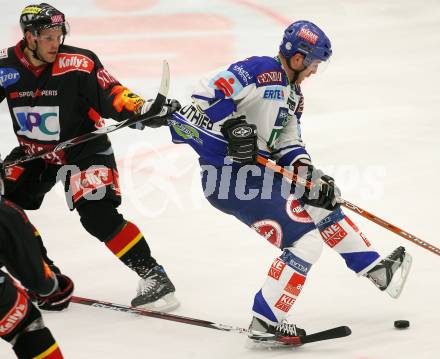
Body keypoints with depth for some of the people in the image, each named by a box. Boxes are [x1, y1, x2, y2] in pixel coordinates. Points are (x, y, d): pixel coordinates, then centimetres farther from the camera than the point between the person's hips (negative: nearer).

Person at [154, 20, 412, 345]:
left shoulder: (292, 94, 18)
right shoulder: (262, 71, -13)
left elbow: (289, 144, 16)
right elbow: (209, 92, -22)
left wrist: (310, 174, 0)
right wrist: (233, 127, -30)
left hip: (258, 171, 11)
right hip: (227, 175, -11)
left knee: (321, 203, 20)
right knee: (306, 240, -13)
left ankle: (376, 269, 35)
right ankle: (265, 322, -12)